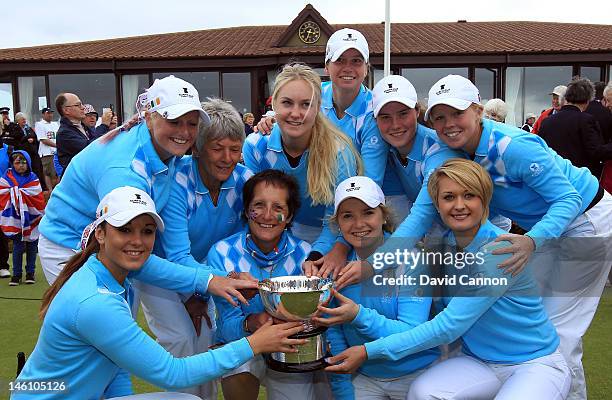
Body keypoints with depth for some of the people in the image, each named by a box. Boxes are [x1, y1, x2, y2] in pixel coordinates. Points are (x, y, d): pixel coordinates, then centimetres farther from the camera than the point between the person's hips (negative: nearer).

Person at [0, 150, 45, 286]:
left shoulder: (33, 178, -1)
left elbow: (39, 198, -4)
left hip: (31, 218, 1)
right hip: (14, 219, -1)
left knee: (31, 246, 9)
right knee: (17, 246, 2)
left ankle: (30, 273, 20)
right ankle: (16, 274, 11)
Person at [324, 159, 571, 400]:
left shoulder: (501, 251, -23)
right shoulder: (441, 247, -3)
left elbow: (449, 326, -28)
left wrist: (369, 351, -27)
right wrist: (360, 315, -20)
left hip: (536, 363, -4)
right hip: (479, 362, 4)